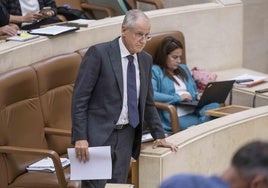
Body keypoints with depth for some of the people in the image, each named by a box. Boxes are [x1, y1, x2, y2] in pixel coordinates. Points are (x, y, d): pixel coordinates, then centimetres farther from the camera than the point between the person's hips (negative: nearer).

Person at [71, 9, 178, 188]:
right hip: (98, 134, -6)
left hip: (126, 136, 6)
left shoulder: (146, 60, 9)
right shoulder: (99, 53, -10)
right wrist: (80, 138, -17)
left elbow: (148, 102, 20)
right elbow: (79, 98, -11)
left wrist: (159, 136, 15)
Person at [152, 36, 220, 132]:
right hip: (177, 116, -6)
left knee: (215, 106, -31)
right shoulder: (154, 71, 5)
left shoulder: (183, 69, 30)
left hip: (195, 111, 6)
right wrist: (177, 98, -13)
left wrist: (198, 96, 10)